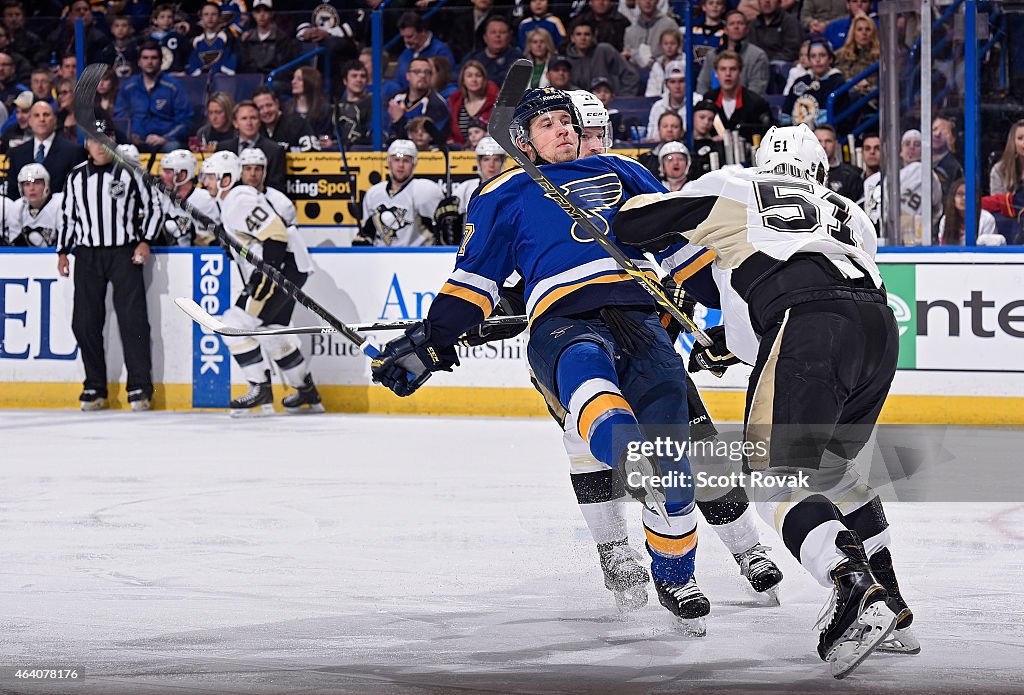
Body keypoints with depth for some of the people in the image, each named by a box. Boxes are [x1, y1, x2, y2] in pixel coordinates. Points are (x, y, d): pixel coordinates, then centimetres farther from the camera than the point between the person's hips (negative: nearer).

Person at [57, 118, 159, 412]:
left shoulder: (129, 172, 0)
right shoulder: (76, 176, 10)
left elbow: (151, 208, 4)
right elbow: (67, 215, 18)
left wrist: (145, 241, -6)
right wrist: (62, 251, 14)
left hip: (124, 253, -3)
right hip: (87, 255, 3)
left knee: (132, 319, -9)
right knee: (85, 322, 0)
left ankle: (140, 388, -8)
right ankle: (95, 388, 9)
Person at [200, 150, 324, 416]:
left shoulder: (241, 199, -17)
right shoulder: (228, 201, 17)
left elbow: (276, 234, -24)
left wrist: (265, 277, -24)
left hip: (285, 267, -11)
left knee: (236, 322, -13)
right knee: (271, 331, 21)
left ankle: (261, 392, -10)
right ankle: (308, 394, 31)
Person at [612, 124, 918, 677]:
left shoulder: (731, 190, 22)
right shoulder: (850, 215, 35)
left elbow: (632, 222, 21)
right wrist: (726, 344, 41)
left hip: (807, 330, -6)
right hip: (879, 326, 6)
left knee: (776, 474, -6)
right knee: (828, 466, 25)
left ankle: (856, 589, -28)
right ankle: (890, 613, 21)